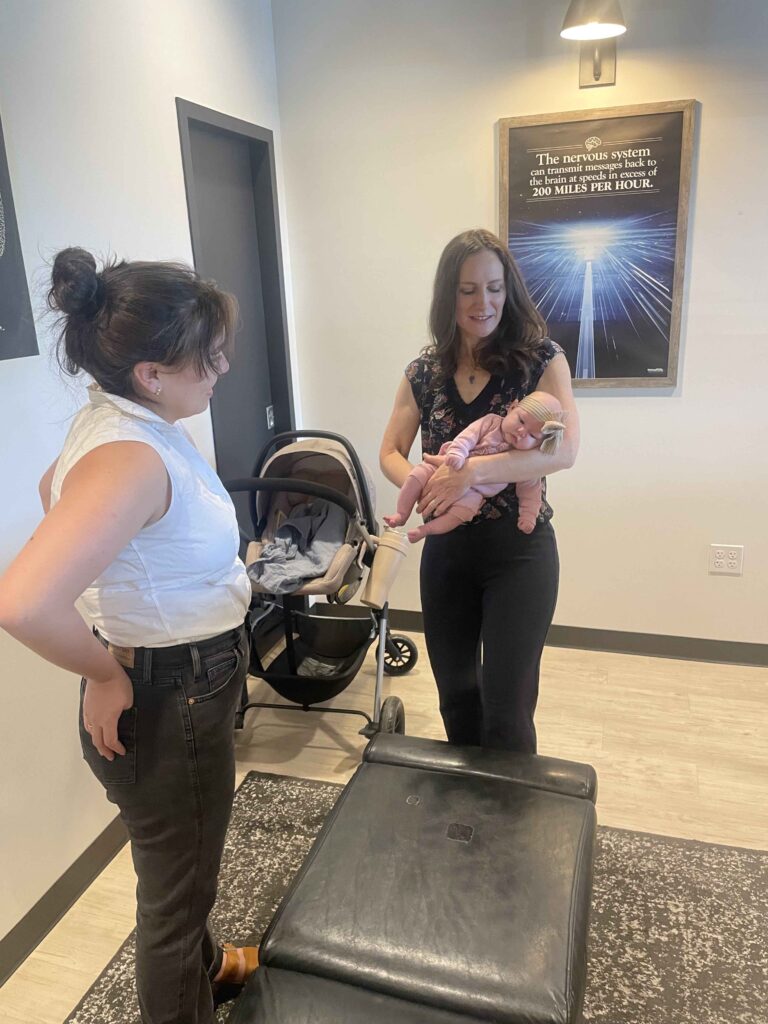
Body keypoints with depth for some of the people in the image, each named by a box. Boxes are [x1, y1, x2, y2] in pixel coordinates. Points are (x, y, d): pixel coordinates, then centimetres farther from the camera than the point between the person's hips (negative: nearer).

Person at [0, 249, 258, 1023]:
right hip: (165, 707, -10)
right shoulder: (131, 459, -31)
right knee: (175, 887, 17)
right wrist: (106, 673, -22)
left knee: (182, 869, 33)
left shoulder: (119, 422, -1)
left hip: (189, 688, 10)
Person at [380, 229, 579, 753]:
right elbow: (391, 453, 4)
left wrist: (473, 471, -31)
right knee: (455, 693, 18)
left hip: (519, 550, -4)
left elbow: (565, 449, -20)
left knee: (506, 707, 2)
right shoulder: (424, 371, 2)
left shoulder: (540, 358, -8)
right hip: (446, 550, 4)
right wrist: (419, 485, -18)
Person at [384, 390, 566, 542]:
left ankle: (425, 530, -18)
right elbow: (467, 437, -12)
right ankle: (402, 515, -2)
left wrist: (528, 515, 1)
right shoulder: (491, 421, -4)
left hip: (472, 492, -1)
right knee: (418, 474, -17)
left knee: (463, 511, -31)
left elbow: (529, 489, 6)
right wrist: (456, 453, -29)